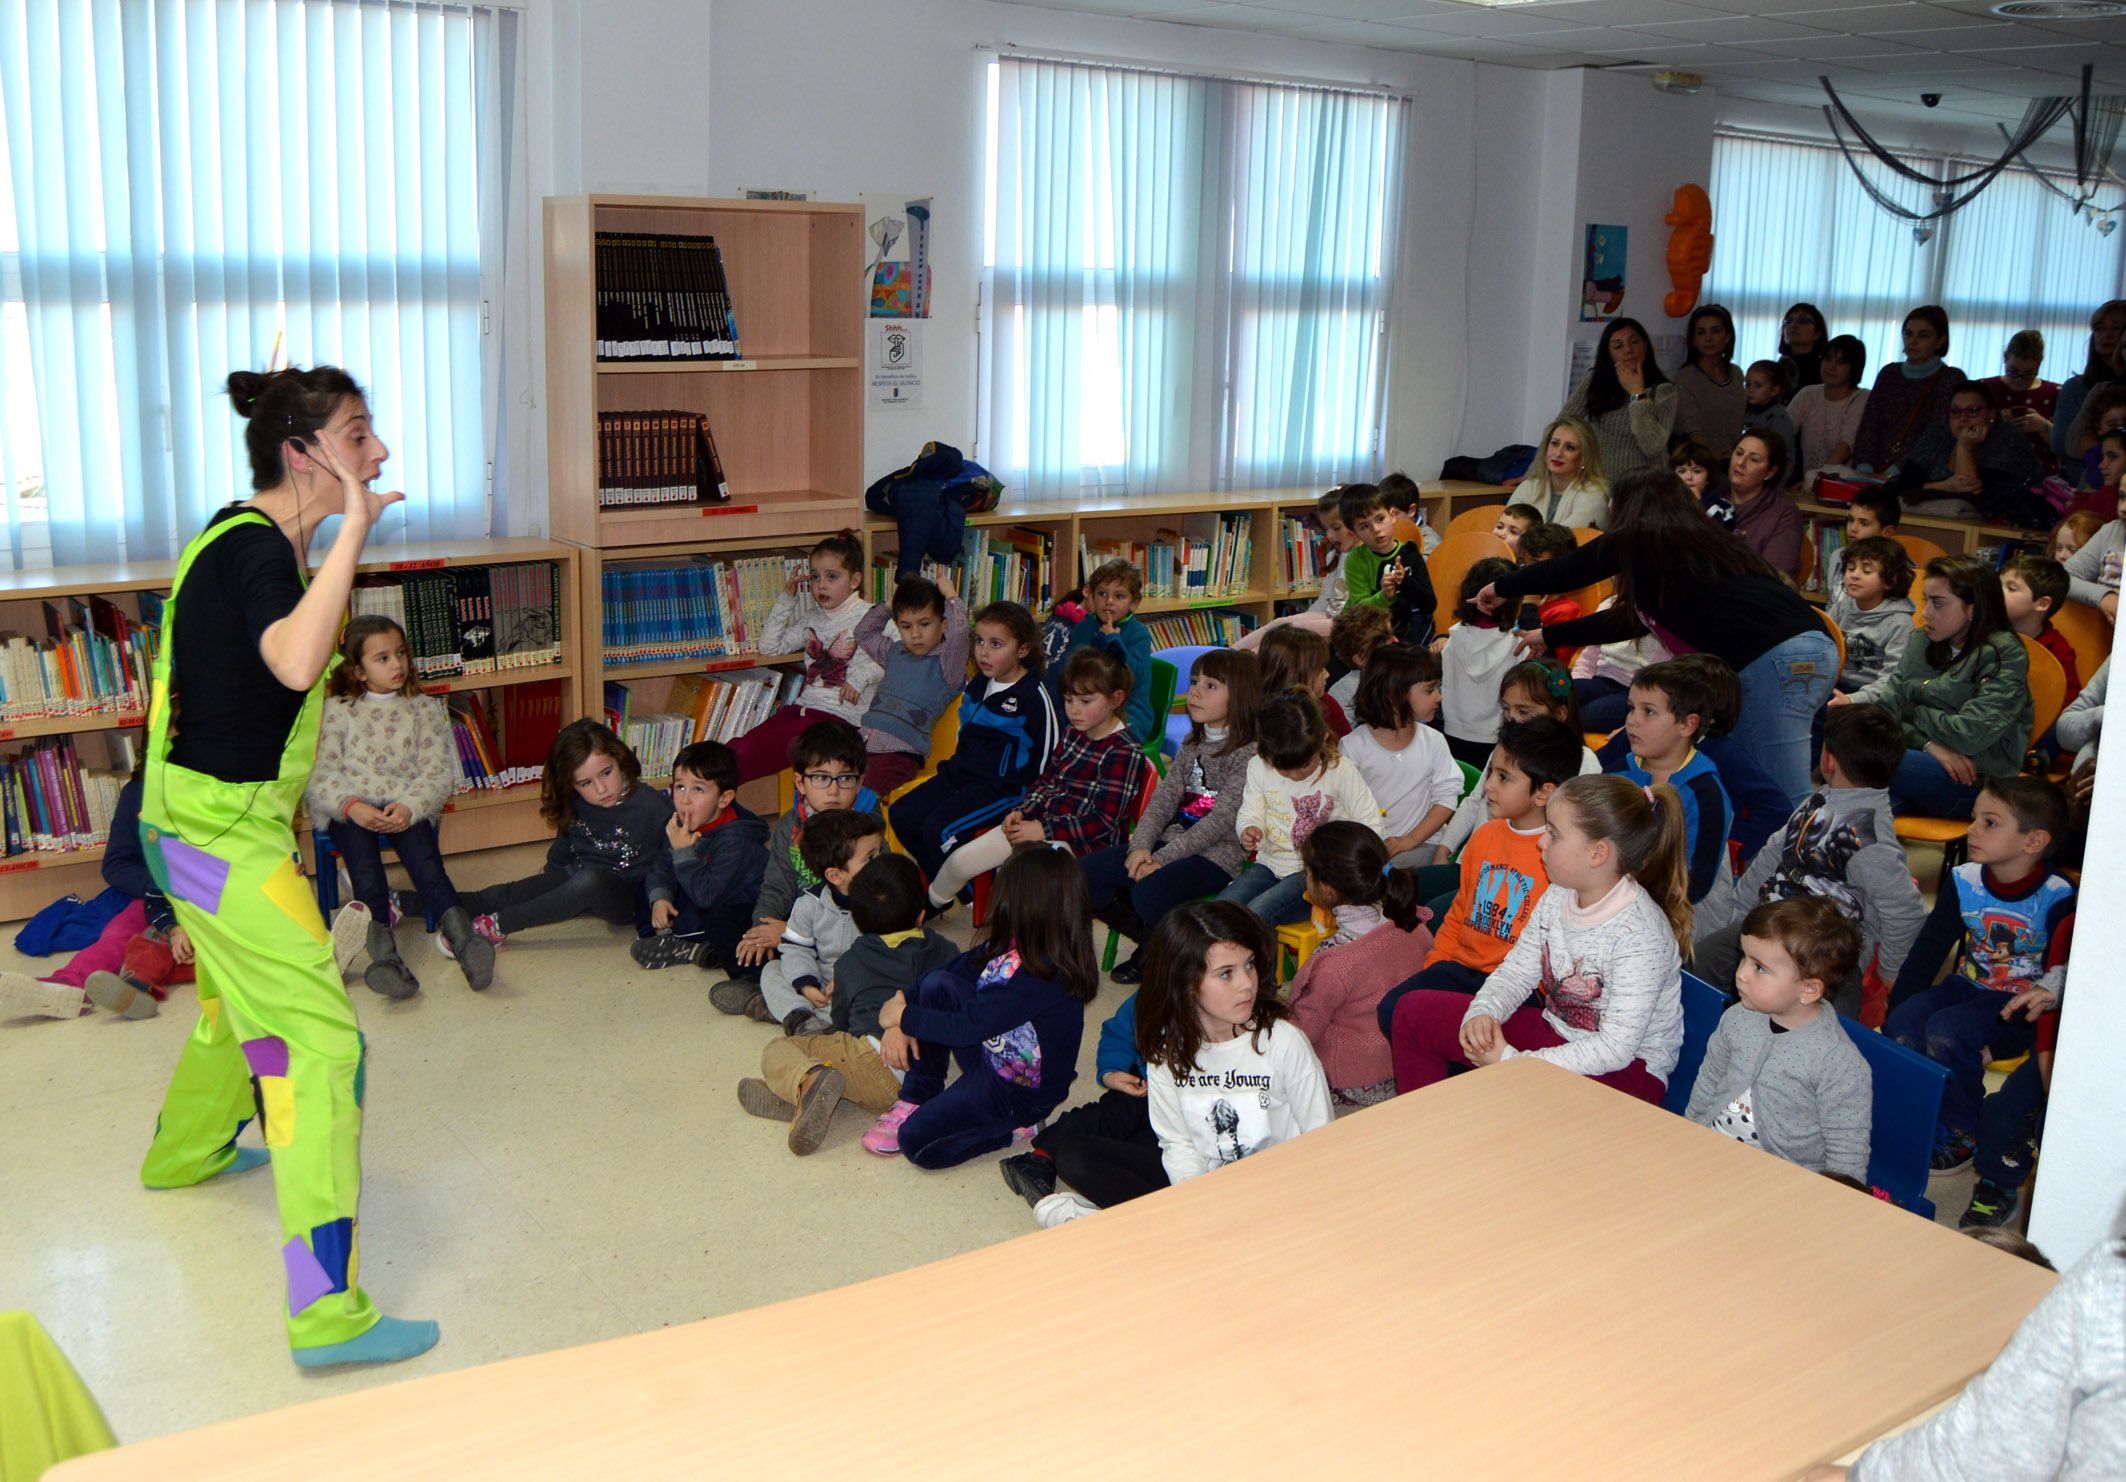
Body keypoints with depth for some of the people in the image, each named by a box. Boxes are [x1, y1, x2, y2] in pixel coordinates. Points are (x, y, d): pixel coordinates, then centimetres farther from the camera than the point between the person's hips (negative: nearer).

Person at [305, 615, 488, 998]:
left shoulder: (424, 708, 16)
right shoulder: (337, 710, 14)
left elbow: (439, 772, 5)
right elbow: (321, 773, 2)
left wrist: (408, 807, -16)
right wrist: (352, 806, -18)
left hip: (407, 807, 0)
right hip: (350, 809, 0)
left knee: (420, 848, -32)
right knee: (361, 848, -32)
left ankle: (461, 935, -51)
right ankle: (382, 948, -48)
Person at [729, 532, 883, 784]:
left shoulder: (870, 617, 1)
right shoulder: (812, 619, 21)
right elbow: (769, 645, 22)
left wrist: (862, 676, -20)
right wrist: (786, 600, 16)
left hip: (840, 715, -7)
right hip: (803, 706, 7)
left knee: (754, 750, -26)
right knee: (738, 747, -21)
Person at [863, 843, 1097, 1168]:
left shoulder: (1041, 977, -33)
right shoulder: (1010, 941, -7)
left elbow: (965, 1028, -28)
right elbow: (957, 968, 3)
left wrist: (903, 1016, -14)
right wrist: (903, 1000, -11)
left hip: (1021, 1092, -8)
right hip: (991, 1055, 9)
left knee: (916, 1142, -14)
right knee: (936, 985, -9)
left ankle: (1018, 1127, 3)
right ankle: (915, 1099, 2)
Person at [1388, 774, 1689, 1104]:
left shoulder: (1640, 934, -25)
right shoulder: (1557, 897, 0)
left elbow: (1617, 1048, -28)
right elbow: (1517, 970, 6)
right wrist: (1484, 1012, -17)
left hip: (1628, 1067, -8)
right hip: (1556, 1032, 8)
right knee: (1415, 1011, 3)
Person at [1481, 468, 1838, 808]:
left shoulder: (1638, 538, 5)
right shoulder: (1695, 542, 29)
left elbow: (1565, 572, 17)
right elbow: (1634, 618, 38)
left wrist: (1503, 589, 35)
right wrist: (1550, 636, 47)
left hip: (1775, 659, -9)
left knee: (1784, 802, -10)